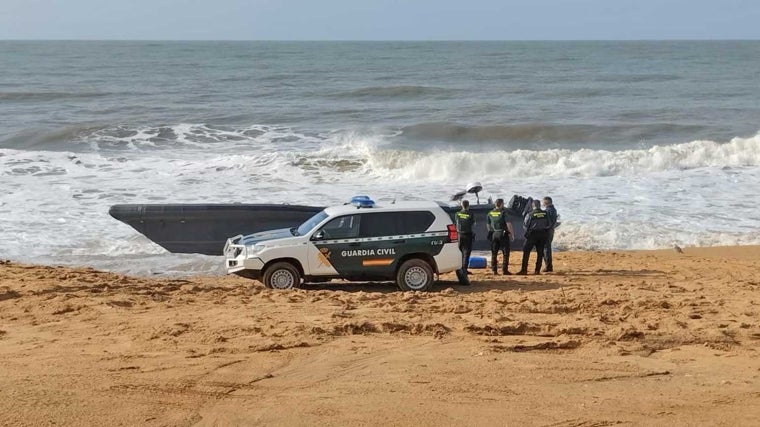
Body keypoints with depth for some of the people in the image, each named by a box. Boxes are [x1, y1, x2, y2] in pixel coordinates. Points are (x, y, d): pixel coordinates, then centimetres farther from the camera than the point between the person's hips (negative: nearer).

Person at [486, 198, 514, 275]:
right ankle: (504, 270, -3)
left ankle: (494, 270, 10)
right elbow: (508, 224, -13)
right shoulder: (503, 212, -10)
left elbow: (488, 225, 13)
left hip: (494, 234, 5)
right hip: (503, 234, -5)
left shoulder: (490, 213, 6)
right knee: (505, 253, 1)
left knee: (494, 253, 10)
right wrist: (512, 234, -7)